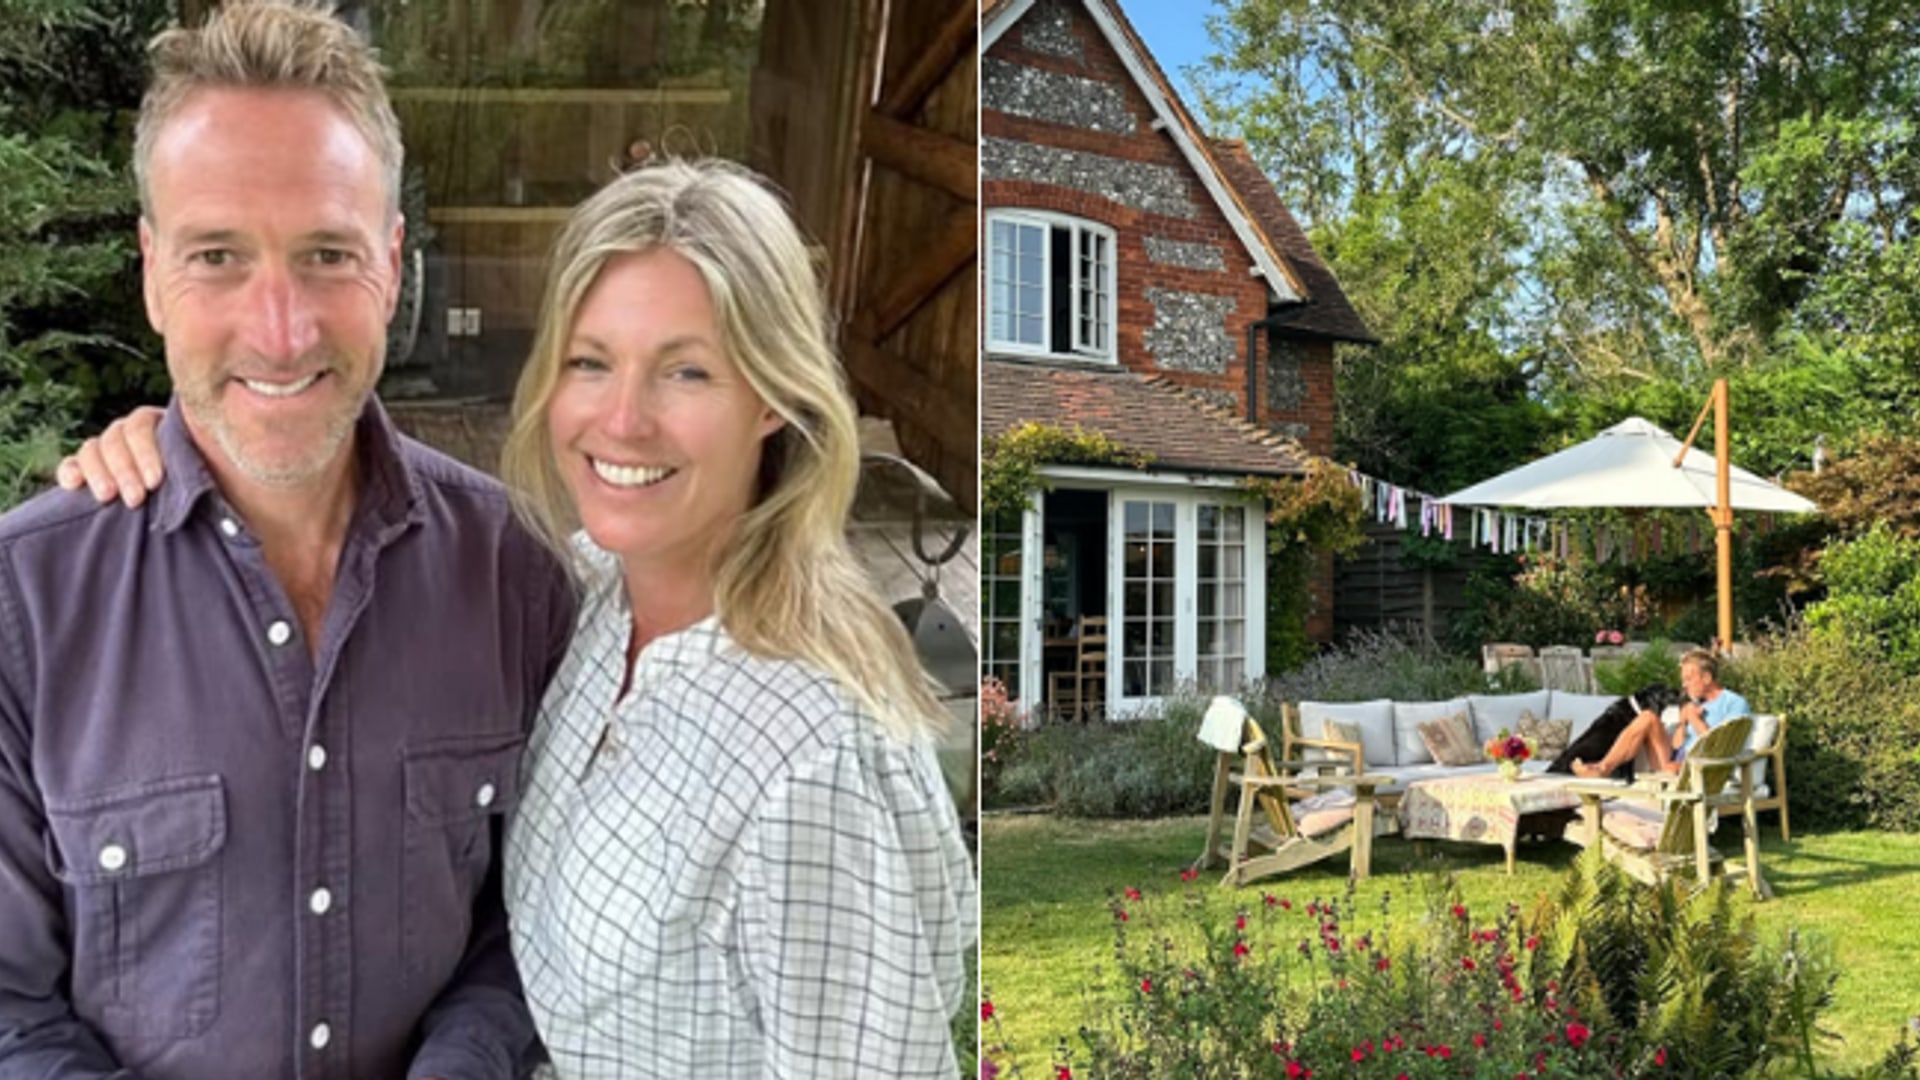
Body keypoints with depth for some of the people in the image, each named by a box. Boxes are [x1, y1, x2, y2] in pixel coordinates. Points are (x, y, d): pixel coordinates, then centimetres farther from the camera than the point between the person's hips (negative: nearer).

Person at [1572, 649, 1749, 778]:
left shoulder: (1735, 703, 4)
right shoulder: (1697, 704, 24)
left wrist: (1695, 719, -2)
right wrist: (1683, 723, 3)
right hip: (1676, 762, 7)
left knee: (1673, 769, -41)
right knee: (1648, 717, -14)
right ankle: (1604, 767, -25)